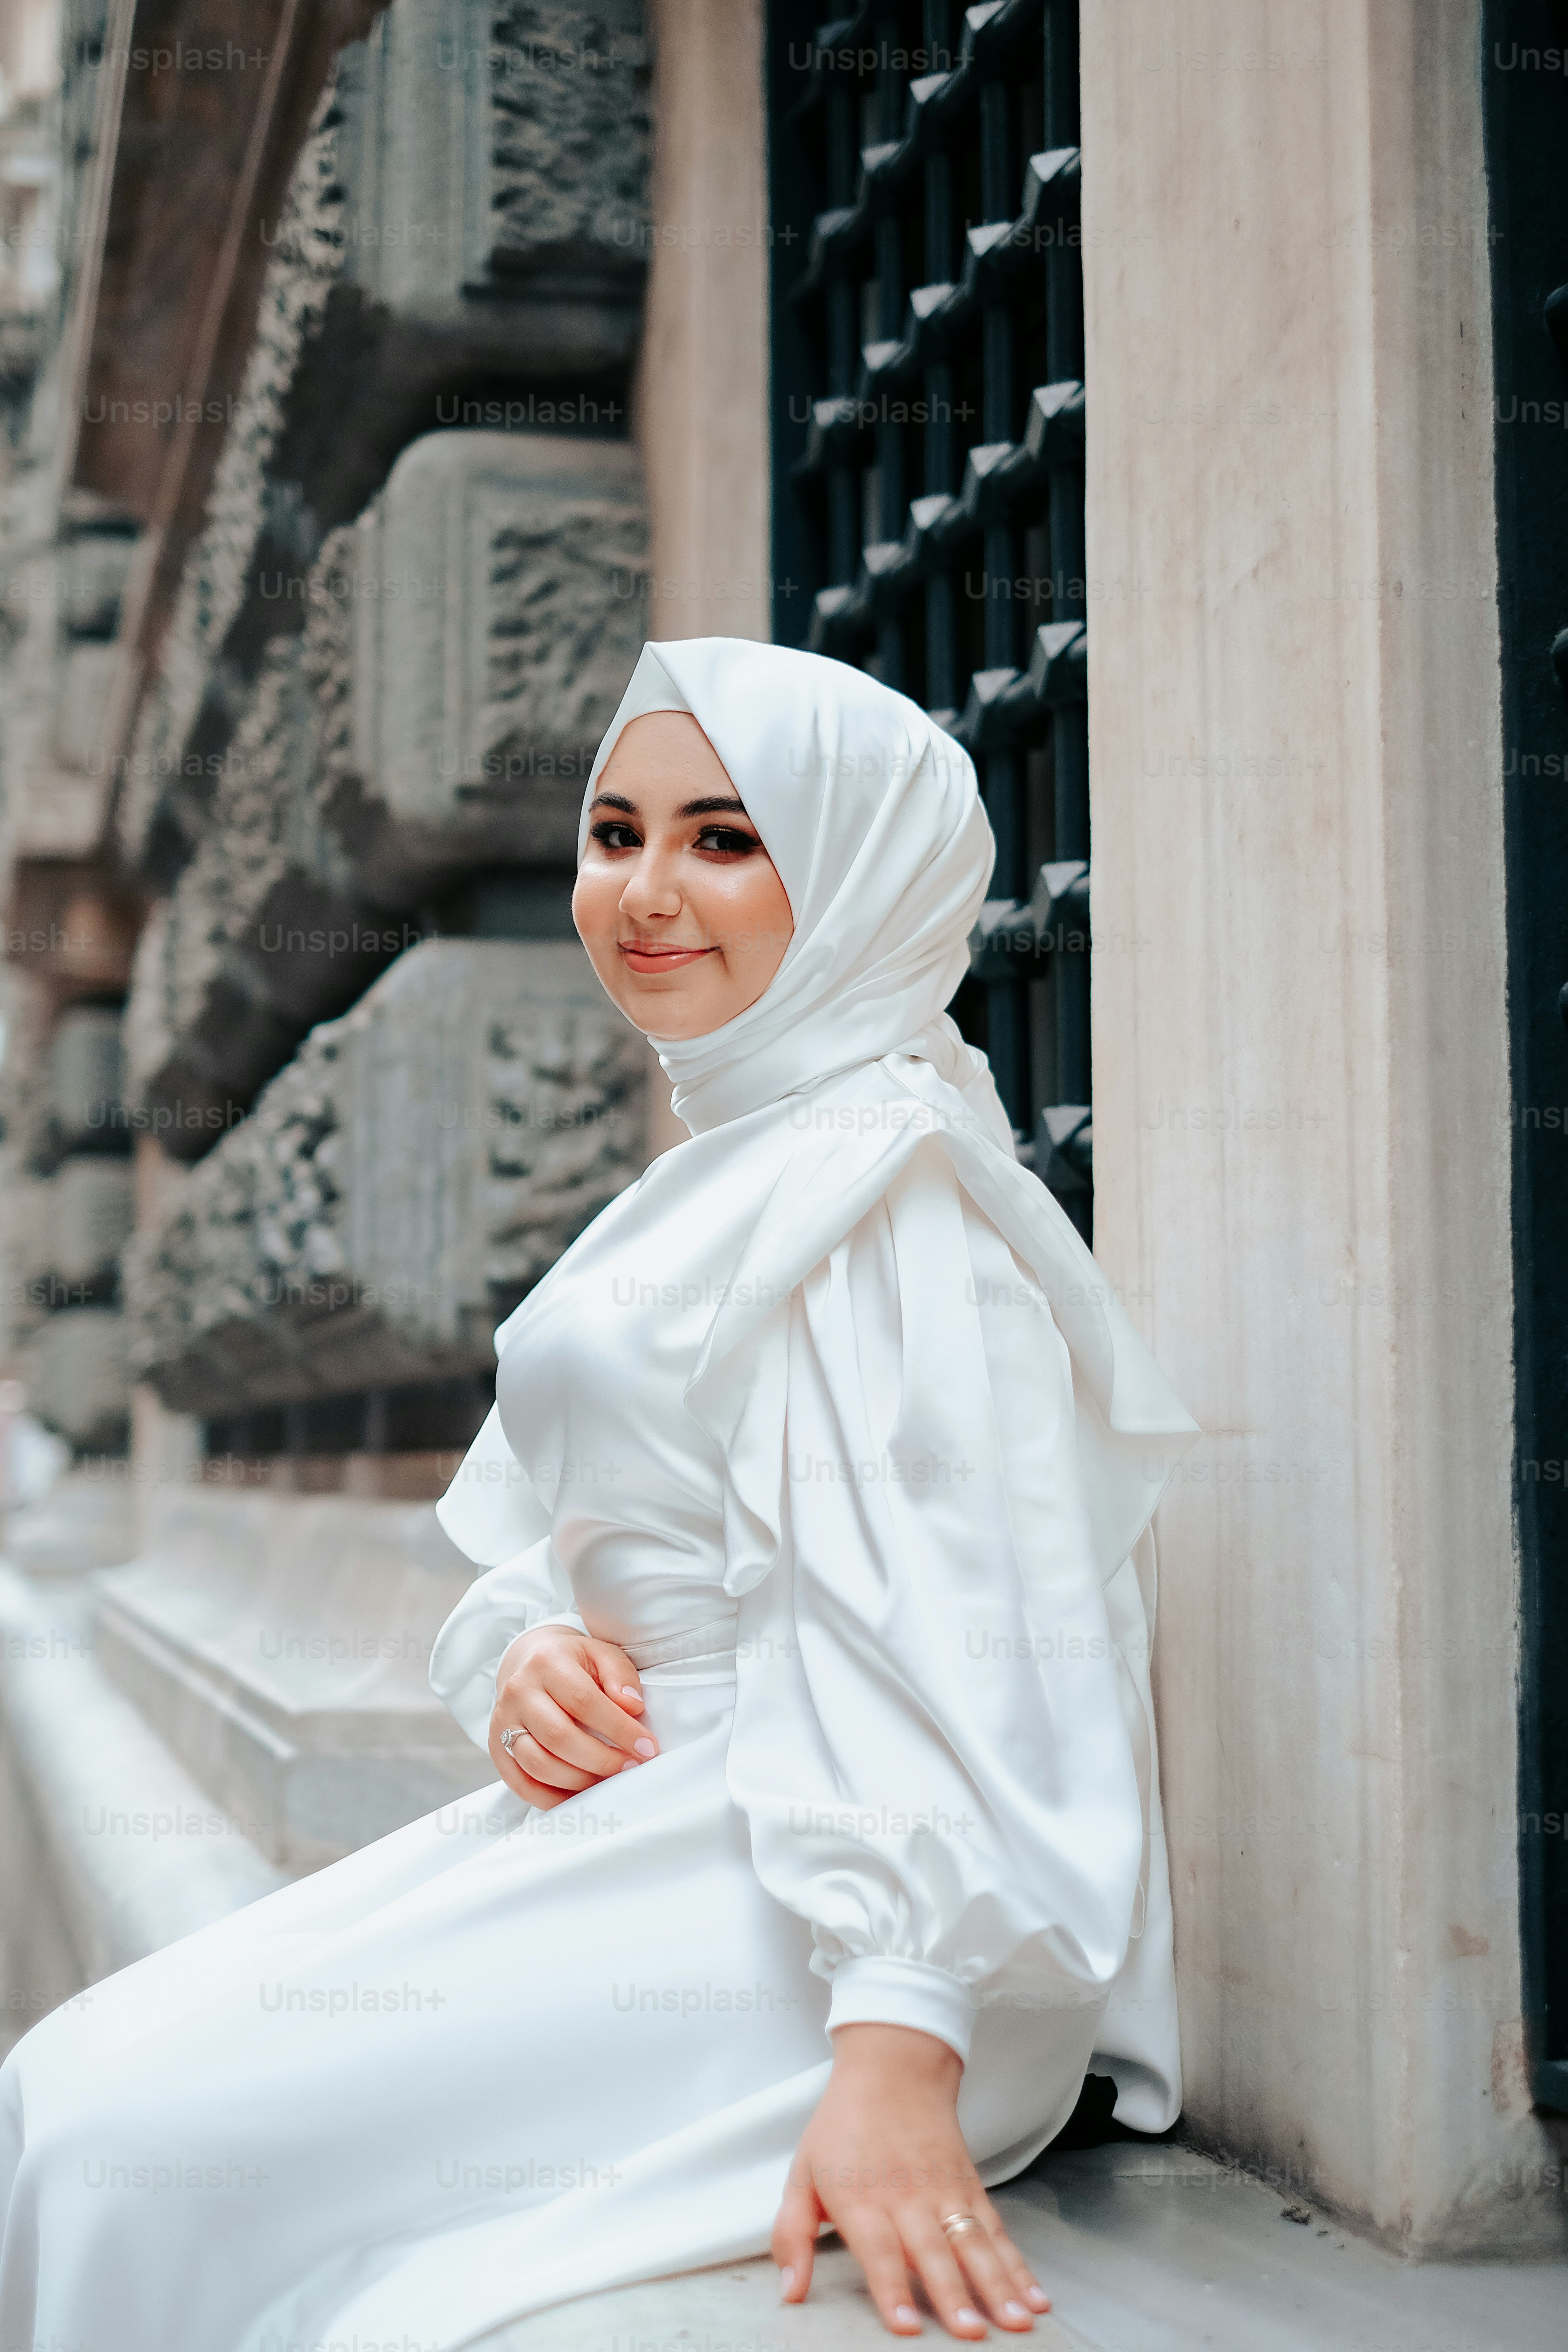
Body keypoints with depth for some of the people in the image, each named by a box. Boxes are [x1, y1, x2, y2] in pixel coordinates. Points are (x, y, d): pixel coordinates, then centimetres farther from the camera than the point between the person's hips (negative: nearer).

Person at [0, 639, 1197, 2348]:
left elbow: (938, 1634, -22)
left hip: (786, 1898, -9)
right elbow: (559, 1539, 21)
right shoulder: (716, 1178, 19)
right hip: (632, 1821, 9)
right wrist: (523, 1658, -2)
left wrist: (897, 2051, -30)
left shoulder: (889, 1183, -13)